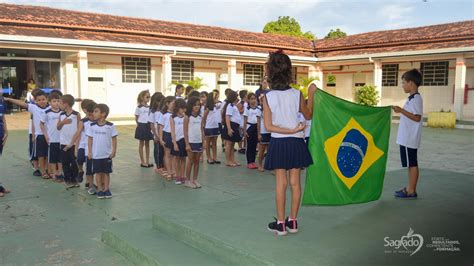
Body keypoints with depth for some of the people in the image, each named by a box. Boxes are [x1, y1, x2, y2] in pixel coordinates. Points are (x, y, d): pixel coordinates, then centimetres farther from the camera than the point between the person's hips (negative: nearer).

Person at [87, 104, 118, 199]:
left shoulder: (110, 126, -7)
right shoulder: (92, 126, -3)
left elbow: (114, 139, -2)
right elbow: (90, 139, 2)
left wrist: (114, 151, -6)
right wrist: (89, 152, -2)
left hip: (107, 154, -1)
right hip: (96, 155, 1)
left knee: (106, 172, 8)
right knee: (98, 172, 8)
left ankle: (106, 189, 18)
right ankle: (100, 190, 18)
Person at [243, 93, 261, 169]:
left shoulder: (258, 109, 5)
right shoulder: (247, 109, -4)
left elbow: (258, 120, 6)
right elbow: (245, 121, -3)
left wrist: (258, 131, 4)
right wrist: (245, 131, -8)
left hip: (256, 127, 4)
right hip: (249, 127, -4)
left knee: (254, 145, 8)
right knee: (249, 145, 1)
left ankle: (253, 161, 16)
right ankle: (249, 162, 7)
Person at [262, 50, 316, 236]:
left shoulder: (267, 97, -9)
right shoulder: (297, 94, -6)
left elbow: (268, 126, -12)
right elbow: (308, 115, 11)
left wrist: (289, 130, -8)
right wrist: (311, 95, 17)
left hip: (278, 143, -1)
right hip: (296, 142, 1)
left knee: (281, 183, 5)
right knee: (295, 182, 9)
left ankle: (280, 223, 12)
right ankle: (292, 222, 19)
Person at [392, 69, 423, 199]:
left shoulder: (416, 98, -15)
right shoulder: (412, 98, 14)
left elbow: (417, 118, -23)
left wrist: (401, 110, -24)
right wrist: (400, 110, 18)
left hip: (410, 139, -10)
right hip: (407, 138, 10)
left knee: (412, 164, -2)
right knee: (410, 164, 14)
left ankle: (411, 191, 4)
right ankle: (409, 188, 22)